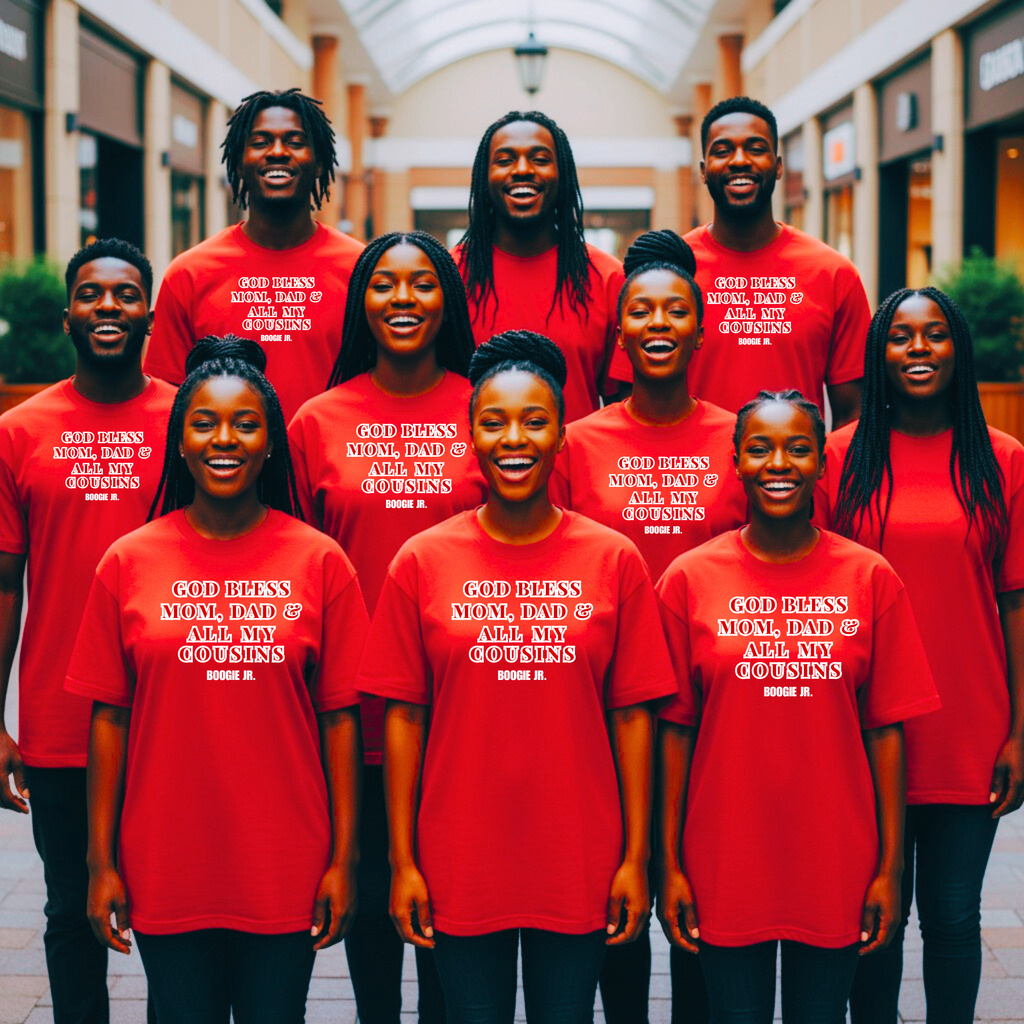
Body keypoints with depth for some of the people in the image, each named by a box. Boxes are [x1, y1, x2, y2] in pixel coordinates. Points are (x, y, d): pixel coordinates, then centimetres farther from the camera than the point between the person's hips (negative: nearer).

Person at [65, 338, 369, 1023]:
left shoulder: (320, 562, -1)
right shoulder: (129, 563, 0)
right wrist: (102, 862, 0)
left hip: (285, 871, 0)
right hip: (164, 873, 1)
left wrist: (344, 858, -2)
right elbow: (109, 717, 2)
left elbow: (339, 717, 0)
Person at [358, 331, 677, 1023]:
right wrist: (403, 862, -2)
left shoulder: (615, 560, 0)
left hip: (580, 870, 0)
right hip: (460, 870, 0)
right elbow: (404, 717, 0)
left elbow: (632, 716, 1)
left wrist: (635, 857, -2)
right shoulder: (422, 563, 0)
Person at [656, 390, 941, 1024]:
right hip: (724, 870, 0)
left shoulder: (871, 579, -1)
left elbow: (885, 730, 0)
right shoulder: (690, 579, -2)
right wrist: (670, 865, -2)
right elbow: (675, 730, -1)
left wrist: (891, 865, -1)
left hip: (837, 868, 1)